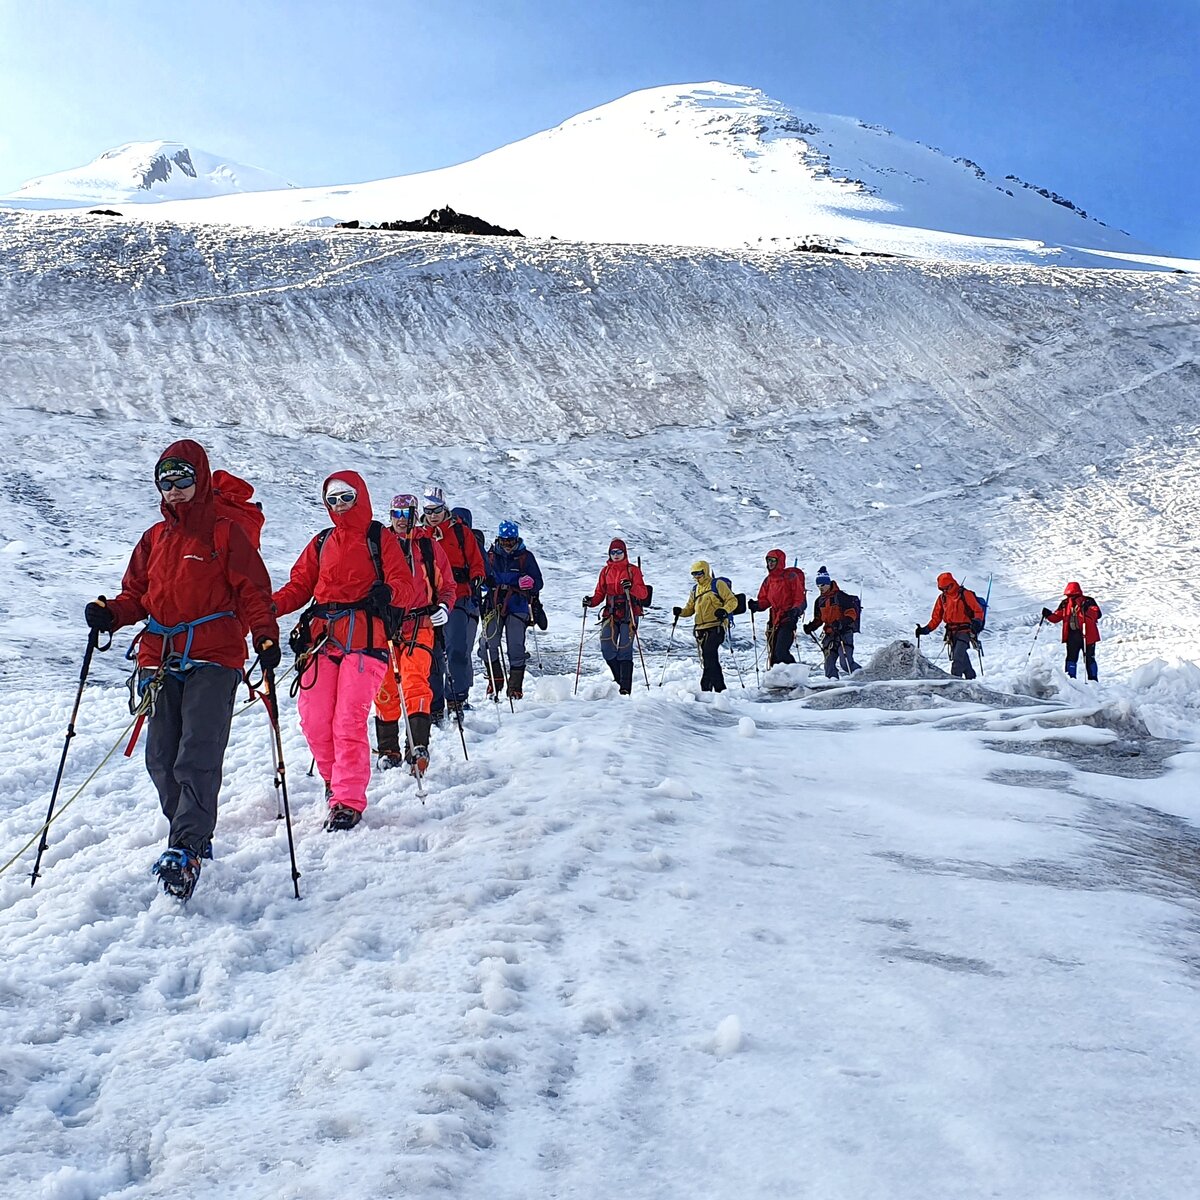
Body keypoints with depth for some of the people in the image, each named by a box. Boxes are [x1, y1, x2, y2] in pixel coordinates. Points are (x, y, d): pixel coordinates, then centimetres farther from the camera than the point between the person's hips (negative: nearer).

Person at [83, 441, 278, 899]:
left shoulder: (225, 533, 3)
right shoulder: (153, 539, 19)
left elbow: (252, 591, -1)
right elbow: (137, 595, 20)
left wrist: (265, 636, -15)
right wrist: (110, 613, -1)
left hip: (214, 659, -5)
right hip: (161, 659, 6)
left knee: (198, 755, -15)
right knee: (162, 758, 4)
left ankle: (186, 849, -19)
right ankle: (195, 836, 19)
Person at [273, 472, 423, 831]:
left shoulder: (380, 539, 7)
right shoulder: (322, 543, 22)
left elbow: (407, 586, -3)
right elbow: (299, 586, 17)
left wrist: (388, 592, -26)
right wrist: (270, 606, -2)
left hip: (364, 640, -4)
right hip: (323, 639, 5)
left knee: (349, 720, -14)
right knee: (314, 719, -3)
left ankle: (349, 801, -9)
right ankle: (335, 781, 21)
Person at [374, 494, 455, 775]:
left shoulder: (428, 545, 8)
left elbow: (447, 585, 13)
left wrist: (443, 607, -6)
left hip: (419, 625, -2)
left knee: (415, 685, -17)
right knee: (386, 689, 4)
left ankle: (418, 747, -24)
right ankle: (388, 750, 15)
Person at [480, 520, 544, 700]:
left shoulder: (526, 556, 5)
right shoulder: (491, 556, 10)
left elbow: (538, 582, 6)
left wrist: (531, 584, -16)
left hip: (517, 607, -2)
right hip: (494, 606, 2)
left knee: (516, 648, -3)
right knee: (488, 644, -8)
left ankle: (515, 687, 6)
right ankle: (495, 680, 8)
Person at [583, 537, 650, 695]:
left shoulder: (633, 570, 5)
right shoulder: (605, 571, 16)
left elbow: (644, 593, -3)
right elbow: (600, 593, 15)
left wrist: (631, 588, -23)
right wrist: (591, 601, -6)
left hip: (629, 614, -3)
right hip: (611, 614, 3)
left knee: (624, 650, -9)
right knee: (606, 648, -10)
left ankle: (625, 688, -7)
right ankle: (619, 678, 11)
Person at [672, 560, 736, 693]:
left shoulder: (717, 584, 1)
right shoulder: (695, 589, 22)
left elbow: (732, 600, -3)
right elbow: (690, 608, 25)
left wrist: (724, 610, -22)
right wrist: (680, 612, 3)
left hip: (716, 626, -7)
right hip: (701, 628, 7)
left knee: (708, 654, -19)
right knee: (711, 658, 8)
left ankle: (706, 686, -19)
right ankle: (719, 688, 13)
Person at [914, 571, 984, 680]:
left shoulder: (965, 594, -6)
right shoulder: (942, 598, 10)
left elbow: (978, 610, -5)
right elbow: (936, 617, 12)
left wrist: (977, 621, -24)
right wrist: (926, 629, 1)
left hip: (965, 630, -6)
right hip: (951, 632, 6)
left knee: (958, 654, -19)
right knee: (959, 656, 9)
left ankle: (955, 677, -23)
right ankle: (970, 676, 24)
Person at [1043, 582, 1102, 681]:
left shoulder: (1087, 601, -6)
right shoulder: (1065, 604, 7)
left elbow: (1098, 614, -18)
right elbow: (1057, 617, 10)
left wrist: (1088, 610, -36)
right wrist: (1049, 615, -10)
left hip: (1087, 635, -3)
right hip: (1072, 635, 4)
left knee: (1089, 659, 4)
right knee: (1071, 658, 1)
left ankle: (1093, 679, 14)